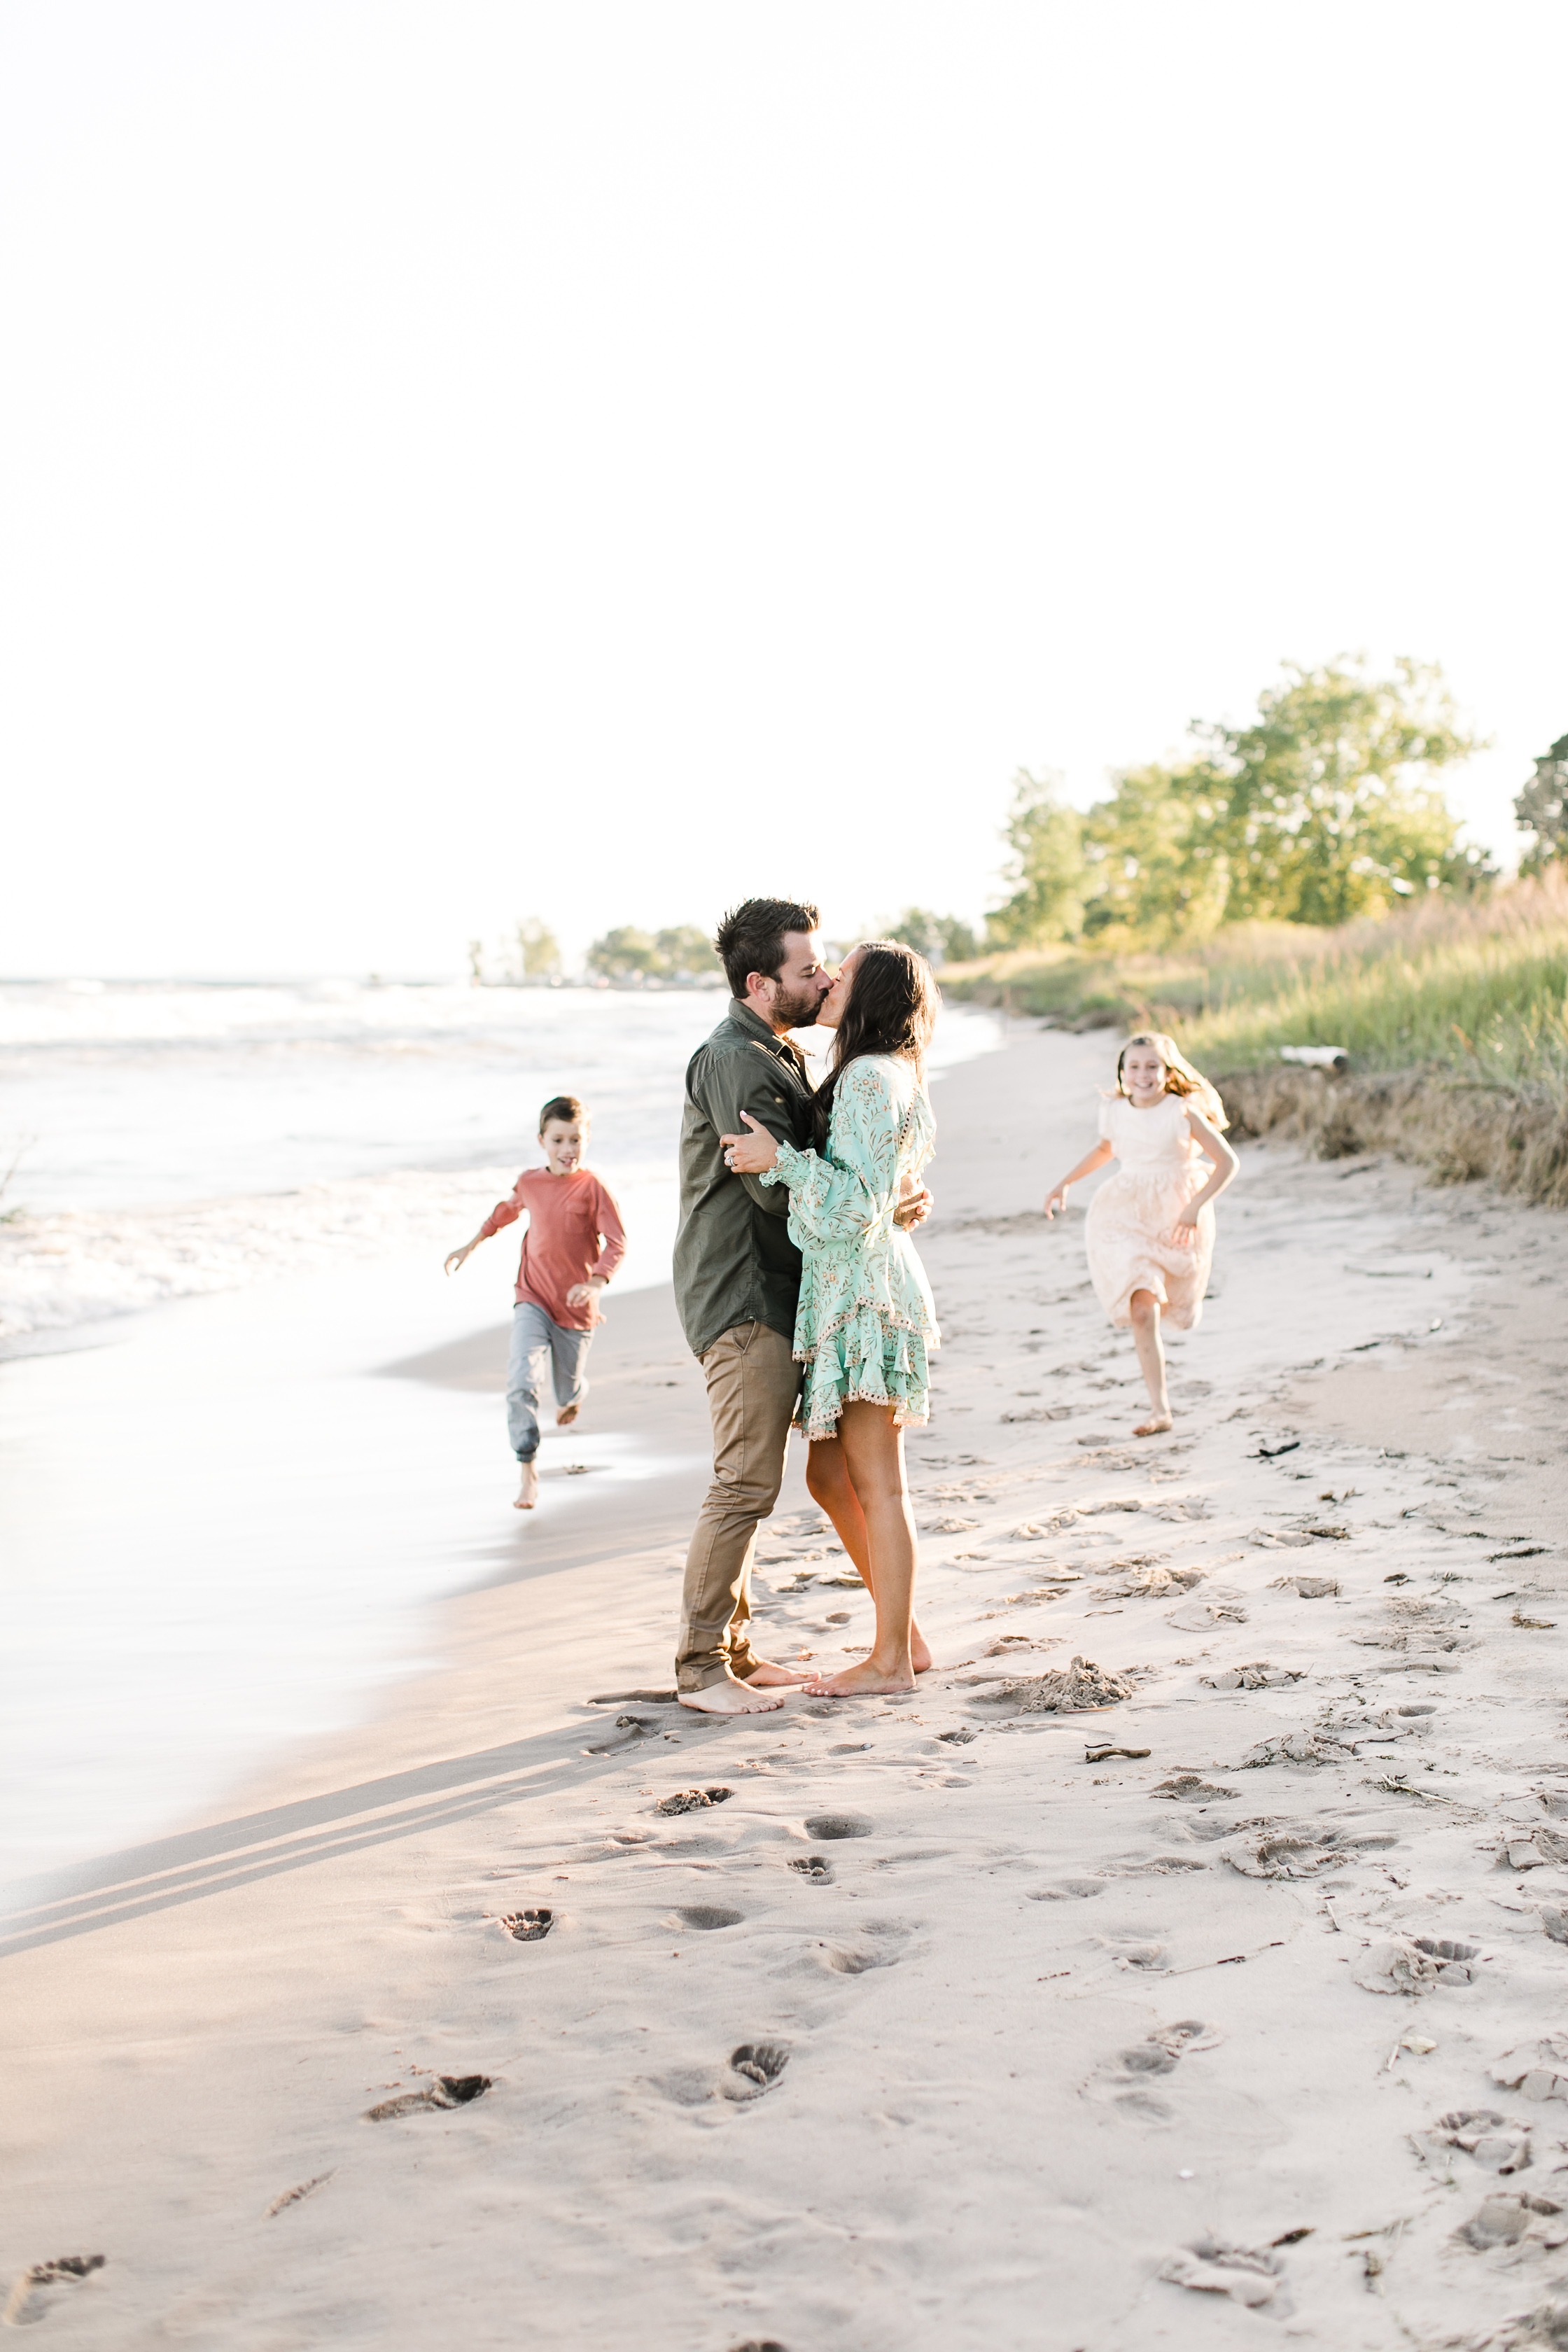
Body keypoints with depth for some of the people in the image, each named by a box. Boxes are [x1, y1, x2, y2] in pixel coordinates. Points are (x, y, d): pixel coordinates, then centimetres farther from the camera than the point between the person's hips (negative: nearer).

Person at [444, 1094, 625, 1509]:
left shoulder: (592, 1186, -10)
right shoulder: (530, 1183, 1)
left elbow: (617, 1242, -13)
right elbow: (506, 1210, 24)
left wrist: (595, 1283, -29)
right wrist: (472, 1245, 32)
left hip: (576, 1307, -1)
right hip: (533, 1301, 1)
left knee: (569, 1391, 15)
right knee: (522, 1383, -19)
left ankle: (573, 1395, 55)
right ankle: (528, 1470, -11)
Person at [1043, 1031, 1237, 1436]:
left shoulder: (1184, 1114, -13)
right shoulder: (1115, 1112, -1)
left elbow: (1227, 1161, -11)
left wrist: (1195, 1208, -21)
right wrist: (1065, 1184, 19)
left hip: (1177, 1218, -1)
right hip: (1126, 1219, 1)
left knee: (1174, 1304, 17)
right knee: (1141, 1314, -14)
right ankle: (1159, 1409, -11)